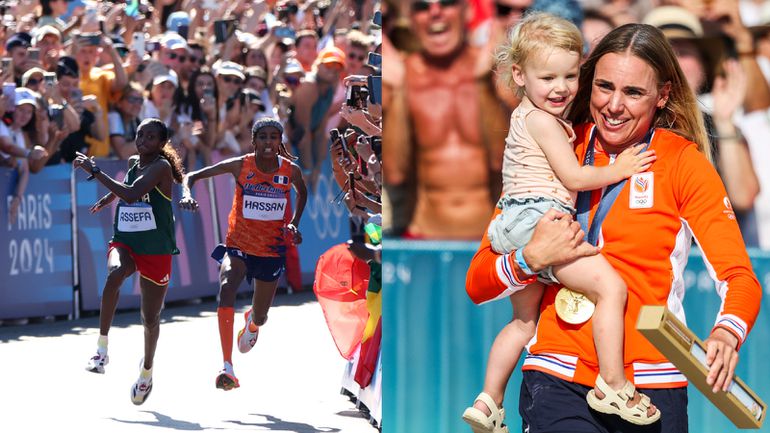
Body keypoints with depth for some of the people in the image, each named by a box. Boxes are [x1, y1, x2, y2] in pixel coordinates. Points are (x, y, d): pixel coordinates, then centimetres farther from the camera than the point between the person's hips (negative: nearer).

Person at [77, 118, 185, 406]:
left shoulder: (161, 166, -14)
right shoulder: (133, 162, 8)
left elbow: (132, 194, -30)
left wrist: (94, 171, -28)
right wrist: (109, 197, 34)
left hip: (156, 250, -4)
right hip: (124, 242, 4)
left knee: (150, 318, 7)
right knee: (114, 274, -34)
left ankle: (147, 371, 34)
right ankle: (102, 347, -31)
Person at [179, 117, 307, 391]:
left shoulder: (291, 170, -7)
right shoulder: (240, 166, -12)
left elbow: (302, 193, 17)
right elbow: (193, 176, -7)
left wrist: (294, 224, 4)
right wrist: (187, 194, -28)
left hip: (272, 250, 2)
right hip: (238, 245, -2)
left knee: (260, 317, 14)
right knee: (227, 288, -33)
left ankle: (253, 322, 59)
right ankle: (227, 367, -40)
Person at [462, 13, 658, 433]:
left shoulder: (526, 116, 21)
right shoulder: (543, 121, -11)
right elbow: (574, 177, -10)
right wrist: (617, 171, 1)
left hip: (516, 226, 11)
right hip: (538, 220, -11)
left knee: (524, 319, 23)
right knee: (610, 286, -18)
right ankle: (612, 384, -22)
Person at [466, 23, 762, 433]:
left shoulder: (684, 163, 5)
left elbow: (739, 276, -6)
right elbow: (477, 283, 7)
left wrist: (726, 333, -27)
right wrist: (531, 259, -12)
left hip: (651, 383, 1)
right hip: (557, 378, 0)